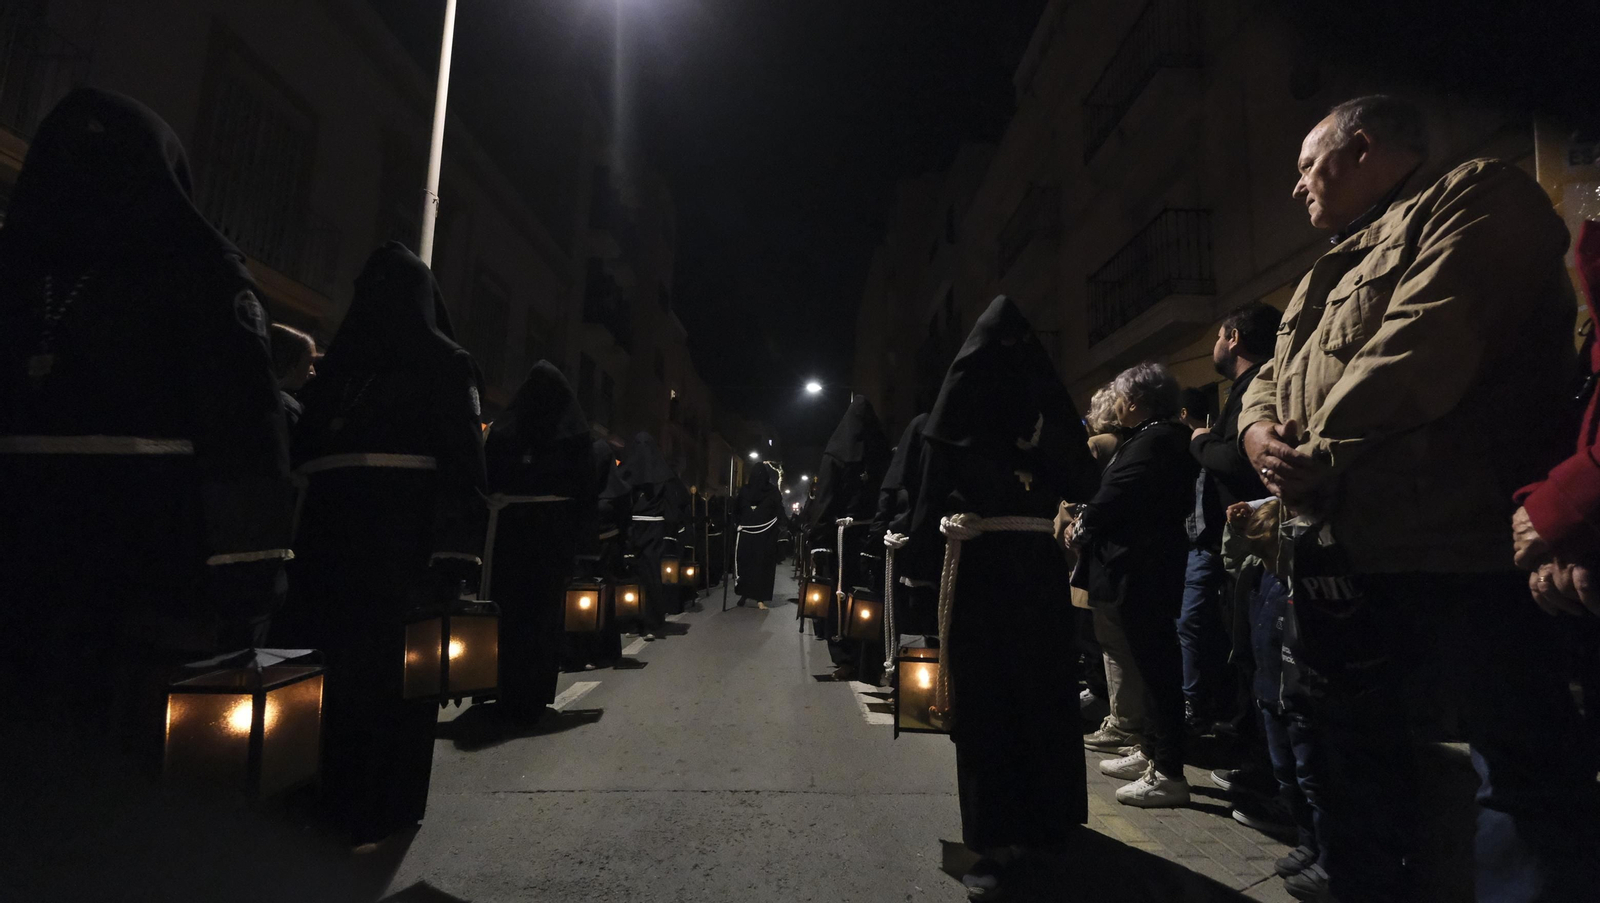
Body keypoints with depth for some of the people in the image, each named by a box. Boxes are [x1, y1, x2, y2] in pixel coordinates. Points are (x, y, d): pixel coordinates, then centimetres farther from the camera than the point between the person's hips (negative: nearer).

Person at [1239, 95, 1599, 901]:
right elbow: (1269, 380, 19)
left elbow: (1424, 344, -18)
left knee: (1526, 775, 1)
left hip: (1454, 550, -8)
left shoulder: (1475, 197, -2)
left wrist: (1318, 454, -14)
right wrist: (1259, 430, -4)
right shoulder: (1325, 278, 24)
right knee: (1357, 754, 18)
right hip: (1341, 555, 9)